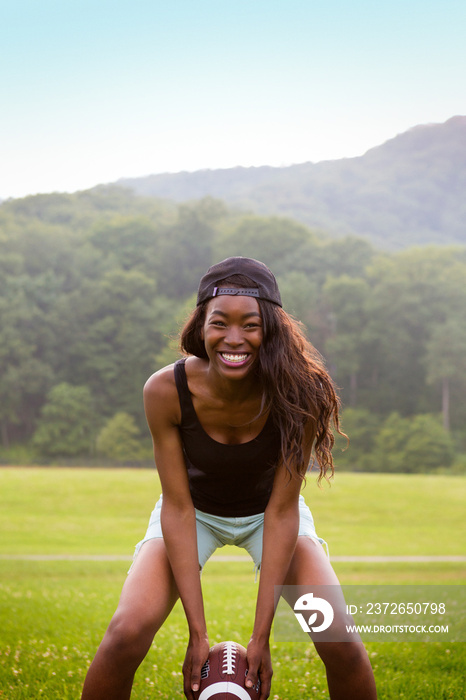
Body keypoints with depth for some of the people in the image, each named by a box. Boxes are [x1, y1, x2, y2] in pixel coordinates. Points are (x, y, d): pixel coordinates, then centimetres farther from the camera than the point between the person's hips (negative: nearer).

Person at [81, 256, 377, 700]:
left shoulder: (296, 392, -29)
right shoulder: (165, 391, -29)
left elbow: (282, 511, -24)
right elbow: (177, 508, -22)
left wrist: (261, 635, -25)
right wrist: (197, 632, -24)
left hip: (266, 510, 0)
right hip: (195, 511, 0)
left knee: (341, 642, -17)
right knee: (126, 633, -21)